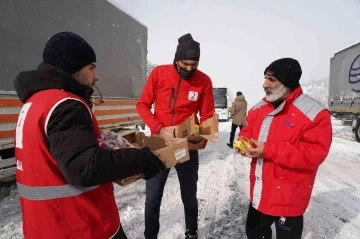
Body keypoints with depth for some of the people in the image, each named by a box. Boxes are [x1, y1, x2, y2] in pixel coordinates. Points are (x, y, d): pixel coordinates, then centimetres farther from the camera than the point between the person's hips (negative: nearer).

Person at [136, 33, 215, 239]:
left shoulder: (204, 81, -5)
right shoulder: (159, 73, -7)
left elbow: (208, 116, -1)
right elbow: (143, 105, -3)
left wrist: (202, 140, -18)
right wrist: (159, 129, -18)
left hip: (189, 147, 1)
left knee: (190, 198, 16)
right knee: (152, 200, 11)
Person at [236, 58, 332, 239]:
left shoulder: (314, 113, -19)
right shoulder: (259, 108, 3)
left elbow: (315, 153, -24)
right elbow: (247, 131, 14)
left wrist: (269, 150, -28)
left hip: (288, 197, -6)